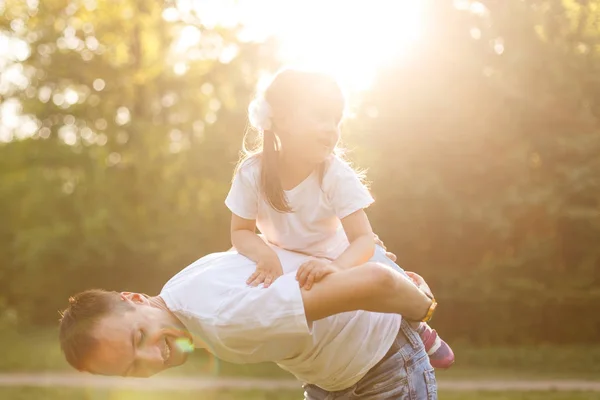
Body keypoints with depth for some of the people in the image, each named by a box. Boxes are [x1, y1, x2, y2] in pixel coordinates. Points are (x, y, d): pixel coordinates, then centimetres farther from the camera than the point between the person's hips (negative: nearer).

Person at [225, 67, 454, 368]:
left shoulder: (337, 176, -28)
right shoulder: (252, 172, -24)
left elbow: (364, 239, -33)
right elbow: (241, 232, -17)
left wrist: (336, 266, -55)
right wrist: (265, 255, -39)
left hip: (344, 258, -2)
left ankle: (419, 331, 20)